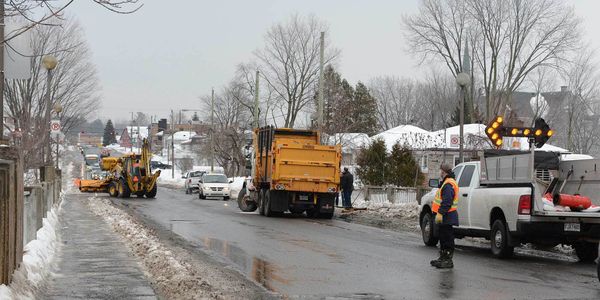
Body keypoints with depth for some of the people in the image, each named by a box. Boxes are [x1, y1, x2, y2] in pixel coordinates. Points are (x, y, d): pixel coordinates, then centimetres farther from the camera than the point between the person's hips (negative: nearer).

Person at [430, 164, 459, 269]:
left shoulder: (448, 185, -18)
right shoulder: (446, 183, 18)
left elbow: (446, 202, -26)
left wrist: (440, 213, -28)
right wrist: (439, 213, 25)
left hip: (446, 217, -11)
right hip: (444, 217, 11)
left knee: (447, 239, -8)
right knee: (443, 238, 17)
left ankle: (448, 261, -6)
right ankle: (443, 258, 26)